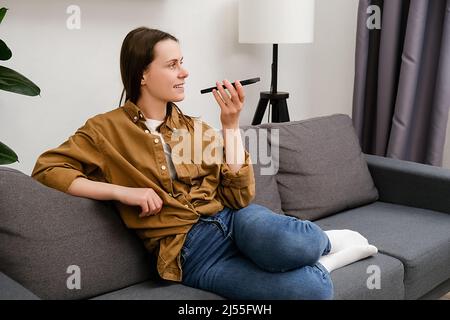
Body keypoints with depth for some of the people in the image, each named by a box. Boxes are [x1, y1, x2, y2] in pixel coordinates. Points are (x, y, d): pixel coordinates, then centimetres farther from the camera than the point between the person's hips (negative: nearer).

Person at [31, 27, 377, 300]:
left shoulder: (195, 127, 12)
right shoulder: (106, 129, 2)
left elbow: (239, 196, 3)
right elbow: (47, 168, -6)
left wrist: (231, 123, -6)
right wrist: (124, 192, -12)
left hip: (234, 218, 4)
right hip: (192, 249, -3)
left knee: (282, 243, -37)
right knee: (313, 286, -29)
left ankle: (321, 239, -1)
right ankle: (315, 246, 5)